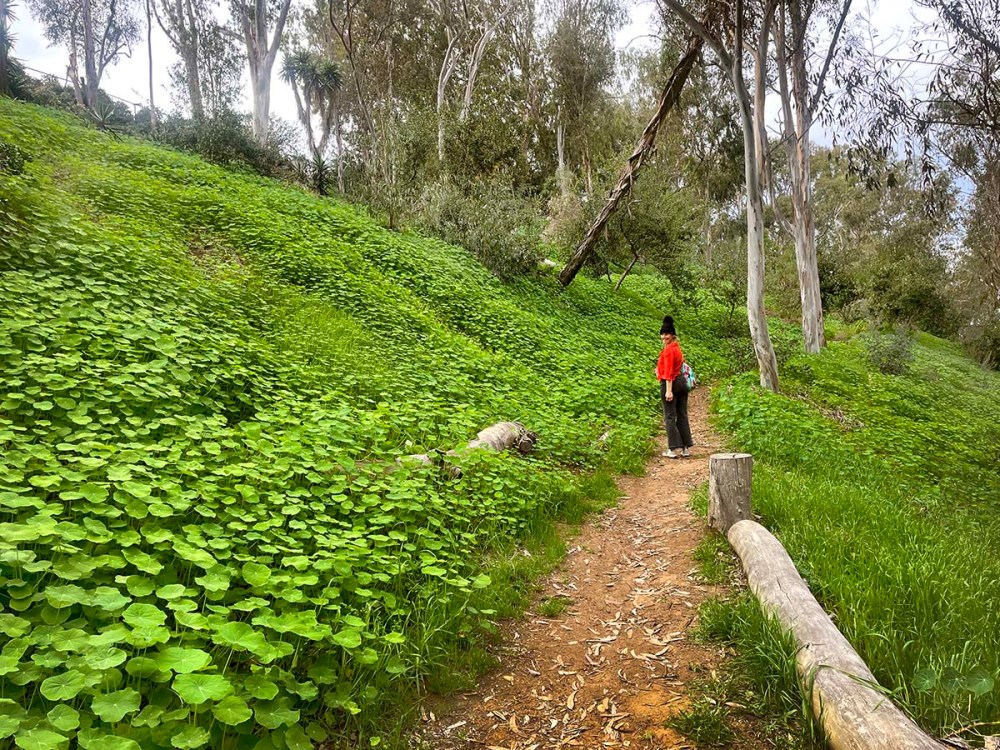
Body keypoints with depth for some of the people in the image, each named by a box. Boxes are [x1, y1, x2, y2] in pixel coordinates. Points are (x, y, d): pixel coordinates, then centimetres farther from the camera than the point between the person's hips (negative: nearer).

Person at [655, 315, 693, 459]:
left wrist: (669, 390, -21)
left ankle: (673, 449, -2)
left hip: (670, 383, -9)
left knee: (669, 417, -3)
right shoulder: (677, 348, 13)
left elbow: (669, 372, -19)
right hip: (682, 381, 9)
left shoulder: (668, 350, -14)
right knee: (682, 415, 11)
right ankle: (686, 448, 14)